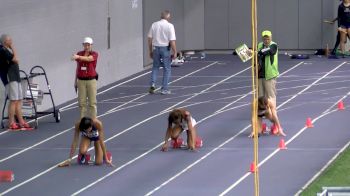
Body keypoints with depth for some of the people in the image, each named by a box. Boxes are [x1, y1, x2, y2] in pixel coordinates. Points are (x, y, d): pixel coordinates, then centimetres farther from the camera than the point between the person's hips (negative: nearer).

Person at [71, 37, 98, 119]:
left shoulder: (94, 54, -5)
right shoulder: (79, 54, 6)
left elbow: (88, 58, -28)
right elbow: (77, 68, 13)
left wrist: (78, 57, -45)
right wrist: (75, 81, 13)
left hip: (91, 80, -3)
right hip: (81, 80, 3)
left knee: (92, 102, 1)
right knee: (82, 102, 3)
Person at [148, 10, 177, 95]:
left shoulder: (154, 25, 2)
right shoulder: (170, 26, -10)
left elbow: (150, 39, 4)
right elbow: (172, 41, -13)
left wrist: (150, 51, 13)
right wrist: (174, 52, -6)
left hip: (156, 48, 3)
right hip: (165, 48, -3)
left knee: (155, 67, 18)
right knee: (167, 69, 7)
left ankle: (153, 84, 2)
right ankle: (164, 89, 7)